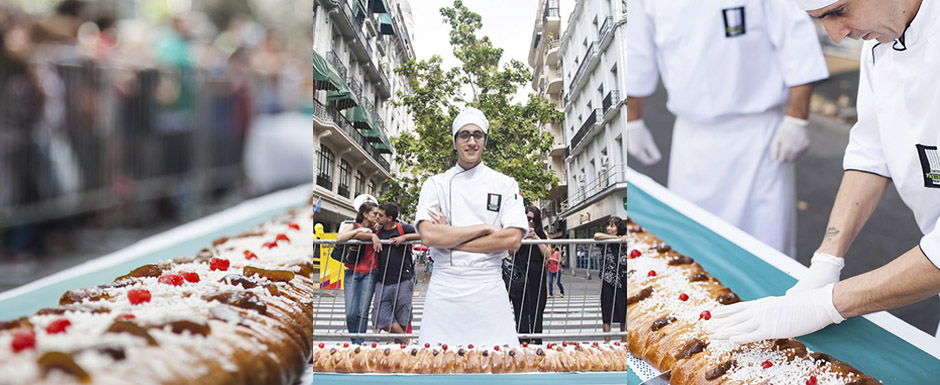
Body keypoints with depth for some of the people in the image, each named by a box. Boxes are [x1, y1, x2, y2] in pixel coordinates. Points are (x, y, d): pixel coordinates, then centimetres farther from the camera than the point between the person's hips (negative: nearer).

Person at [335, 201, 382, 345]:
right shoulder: (352, 226, 4)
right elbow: (339, 238, -14)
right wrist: (358, 230, -16)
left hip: (369, 274, 1)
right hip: (351, 273, -1)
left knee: (363, 312, -3)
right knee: (351, 313, -5)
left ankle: (359, 344, 5)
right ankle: (354, 342, 15)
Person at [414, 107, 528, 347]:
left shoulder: (505, 184, 7)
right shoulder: (435, 184, 8)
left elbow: (513, 239, -6)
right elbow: (428, 236, -7)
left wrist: (449, 240, -8)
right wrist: (483, 228, -9)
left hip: (489, 289, 0)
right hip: (444, 289, 0)